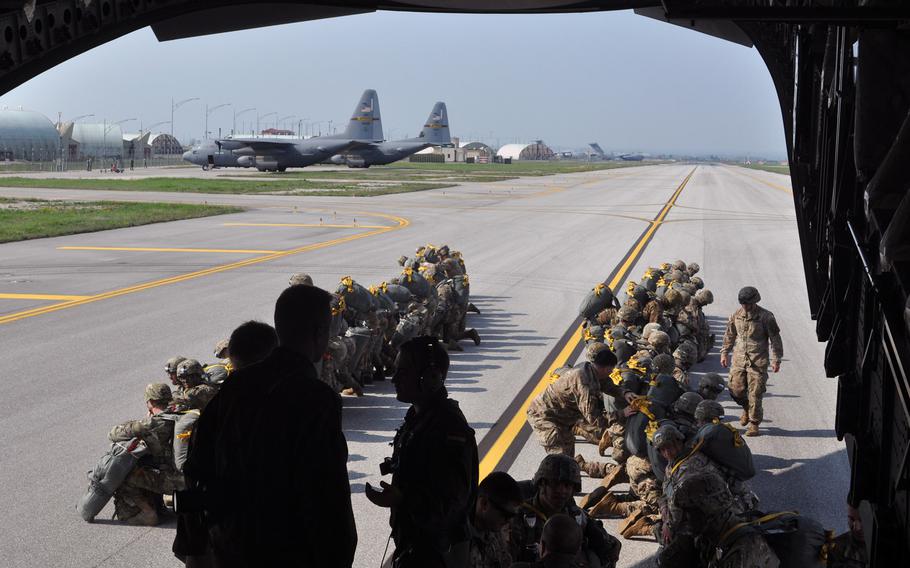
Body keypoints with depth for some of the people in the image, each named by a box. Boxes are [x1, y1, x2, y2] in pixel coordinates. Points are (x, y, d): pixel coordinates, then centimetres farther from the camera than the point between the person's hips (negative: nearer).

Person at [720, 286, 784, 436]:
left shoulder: (765, 317, -7)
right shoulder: (737, 315, 5)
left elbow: (775, 339, -2)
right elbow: (730, 334, 18)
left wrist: (776, 359, -5)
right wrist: (724, 352, 15)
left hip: (758, 361, -4)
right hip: (738, 359, 4)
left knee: (755, 393, -5)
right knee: (736, 389, 0)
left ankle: (754, 423, 8)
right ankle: (747, 408, 31)